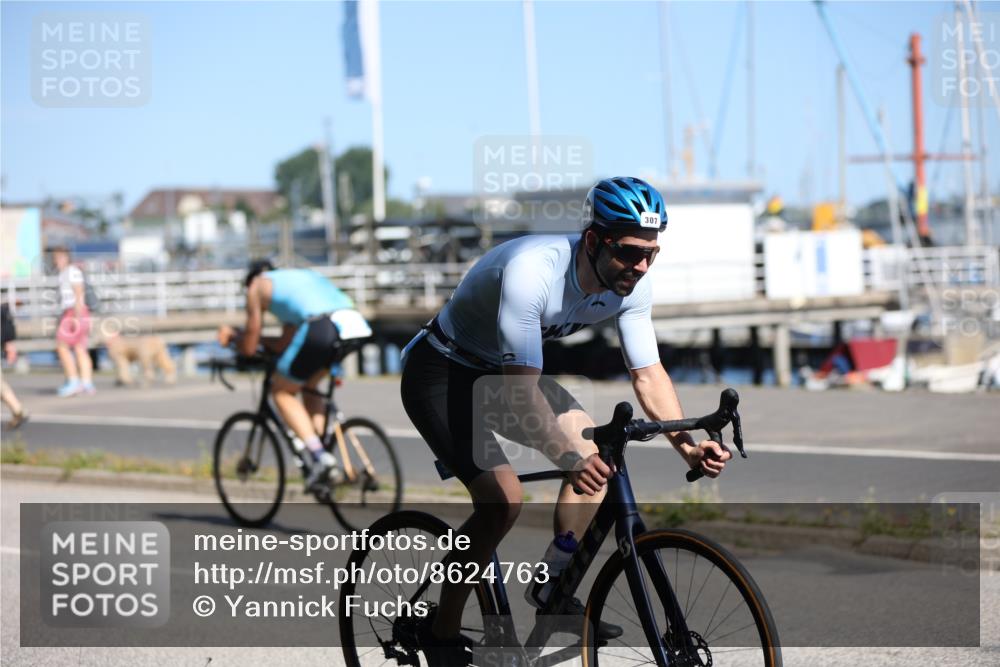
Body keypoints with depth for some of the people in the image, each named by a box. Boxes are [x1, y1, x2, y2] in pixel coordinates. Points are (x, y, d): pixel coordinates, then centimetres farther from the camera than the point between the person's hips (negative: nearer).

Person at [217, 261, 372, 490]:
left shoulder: (257, 286, 21)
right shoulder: (299, 276, 39)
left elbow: (249, 348, 22)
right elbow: (285, 344, 40)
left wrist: (232, 335, 42)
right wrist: (246, 335, 48)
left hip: (321, 328, -6)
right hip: (356, 323, 7)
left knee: (282, 392, 15)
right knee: (309, 387, 29)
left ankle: (320, 456, -2)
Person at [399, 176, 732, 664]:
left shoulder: (631, 285, -15)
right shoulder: (531, 271, -37)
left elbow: (648, 374, -9)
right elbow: (520, 392, -39)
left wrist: (688, 447, -24)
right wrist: (567, 457, -52)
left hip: (501, 369, 7)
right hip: (440, 373, -7)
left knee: (597, 452, -9)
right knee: (503, 502, -20)